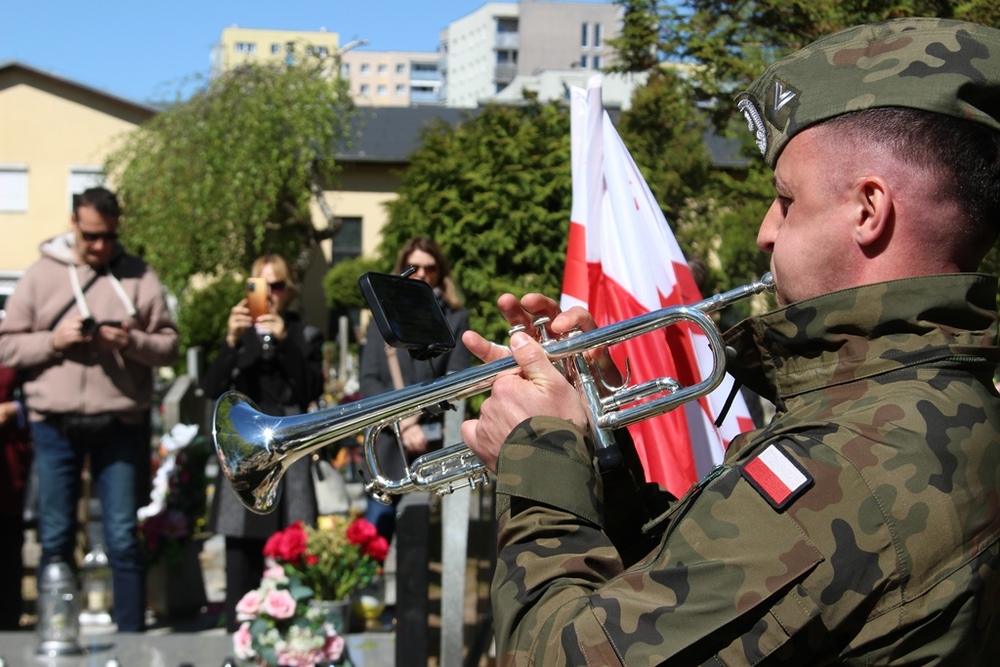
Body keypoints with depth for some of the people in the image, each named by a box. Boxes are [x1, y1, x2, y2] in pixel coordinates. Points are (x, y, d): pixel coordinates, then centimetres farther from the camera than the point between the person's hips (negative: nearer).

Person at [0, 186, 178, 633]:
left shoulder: (139, 278, 6)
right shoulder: (40, 275, 6)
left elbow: (168, 346, 3)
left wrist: (131, 341, -15)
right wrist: (52, 341, -11)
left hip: (120, 424, 0)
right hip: (55, 424, 0)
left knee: (124, 540, 3)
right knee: (56, 540, 7)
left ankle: (132, 638, 11)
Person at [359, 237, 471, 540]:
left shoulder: (456, 319, 10)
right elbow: (368, 381, 3)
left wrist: (417, 413, -13)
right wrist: (402, 424, -10)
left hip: (437, 444, -1)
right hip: (389, 444, 1)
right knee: (377, 528, -4)